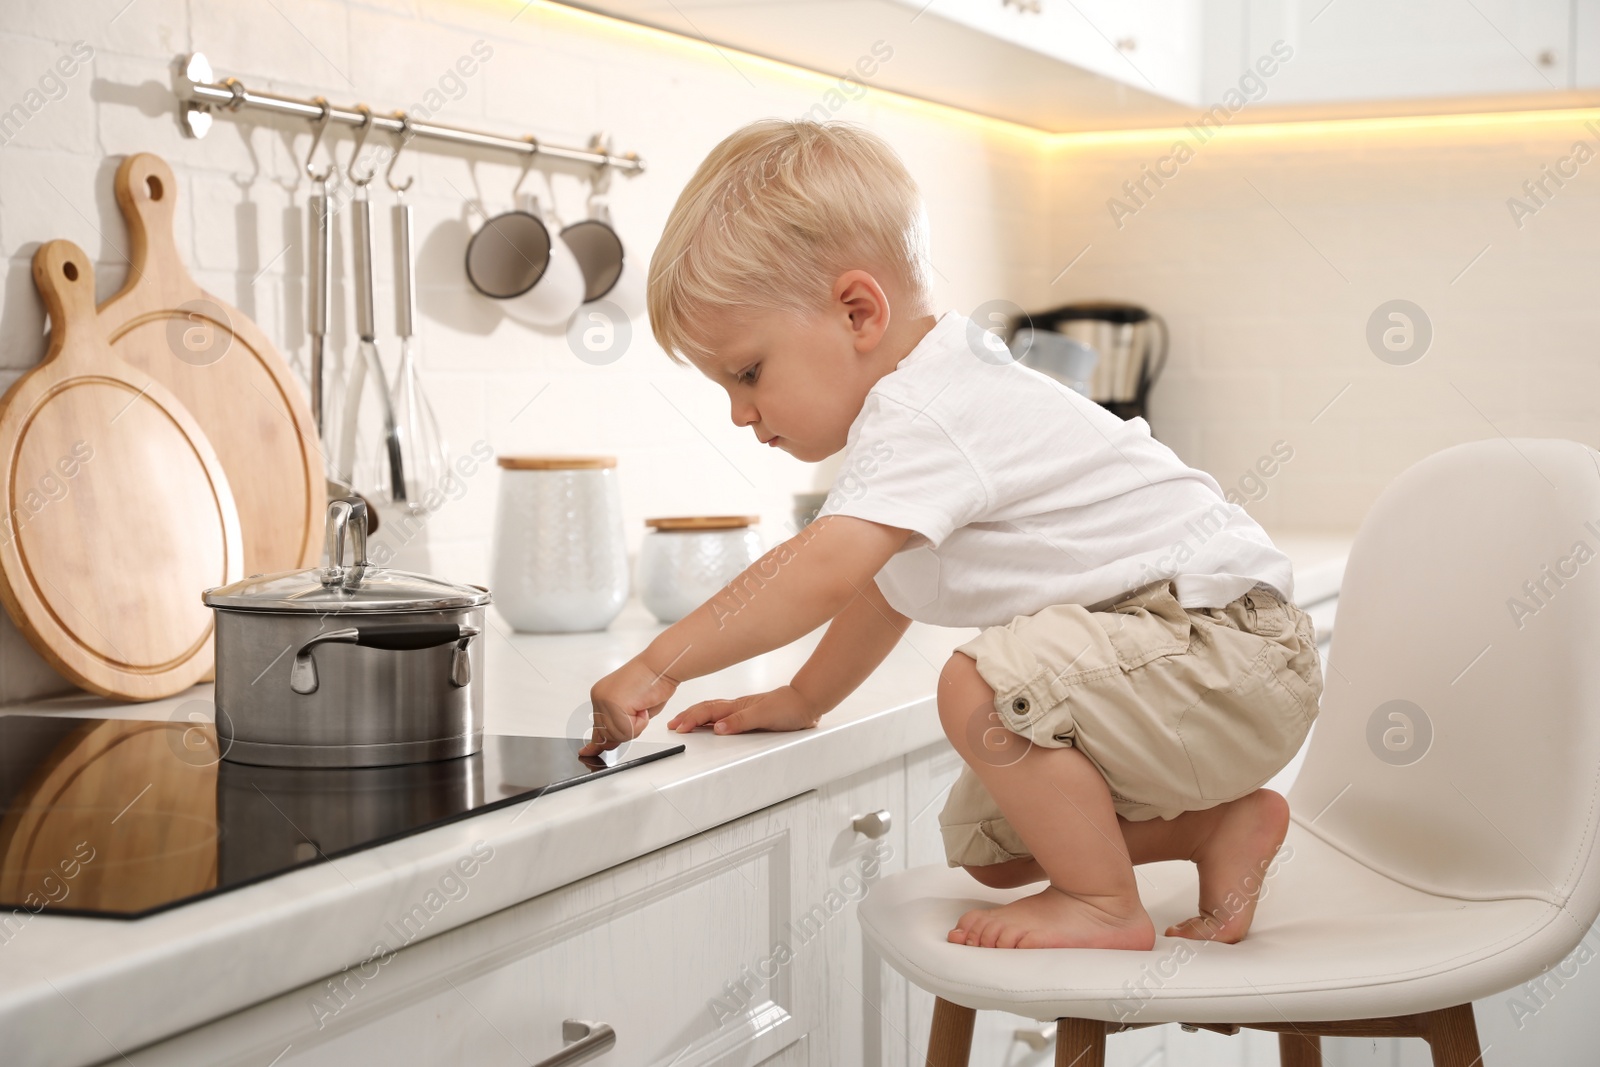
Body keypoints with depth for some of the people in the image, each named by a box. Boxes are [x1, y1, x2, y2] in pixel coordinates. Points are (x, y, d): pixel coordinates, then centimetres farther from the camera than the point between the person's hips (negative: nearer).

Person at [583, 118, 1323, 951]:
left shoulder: (924, 415, -21)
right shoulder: (930, 399, 14)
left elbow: (819, 571, -33)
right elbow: (886, 585, 27)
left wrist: (658, 666, -28)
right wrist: (800, 701, 28)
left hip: (1231, 647, -11)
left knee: (984, 686, -32)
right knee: (981, 843, 11)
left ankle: (1104, 906, -12)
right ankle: (1223, 825, 17)